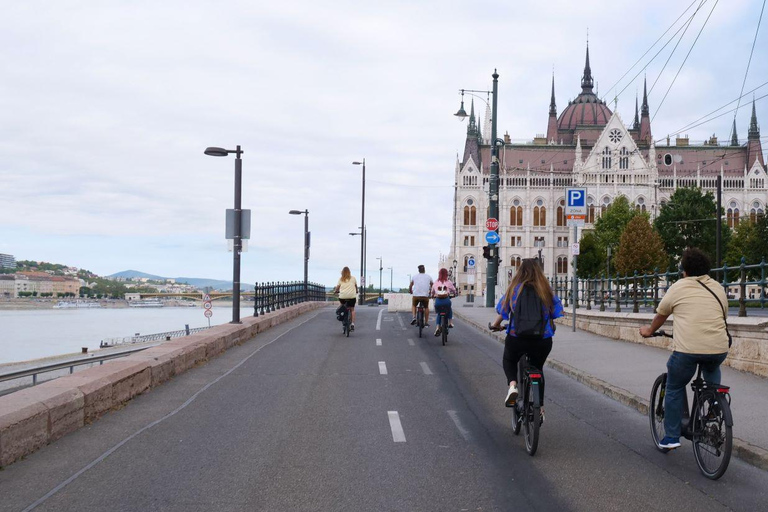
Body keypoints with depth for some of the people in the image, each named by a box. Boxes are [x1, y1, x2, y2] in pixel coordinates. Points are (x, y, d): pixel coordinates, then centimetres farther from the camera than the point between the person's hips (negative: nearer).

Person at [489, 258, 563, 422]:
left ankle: (512, 385, -2)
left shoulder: (514, 289, -5)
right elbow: (556, 312, 6)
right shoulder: (546, 290, -3)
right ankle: (540, 409, 23)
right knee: (538, 368, 26)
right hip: (542, 339, 1)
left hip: (516, 338, -1)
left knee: (509, 361, 29)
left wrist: (496, 325, 24)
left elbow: (502, 311, 4)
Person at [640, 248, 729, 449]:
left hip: (687, 349, -4)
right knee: (711, 369, 38)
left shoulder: (678, 287, 6)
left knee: (674, 390, 14)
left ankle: (671, 437, 15)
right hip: (719, 349, 4)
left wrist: (649, 331, 39)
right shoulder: (718, 289, 16)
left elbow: (660, 315, 19)